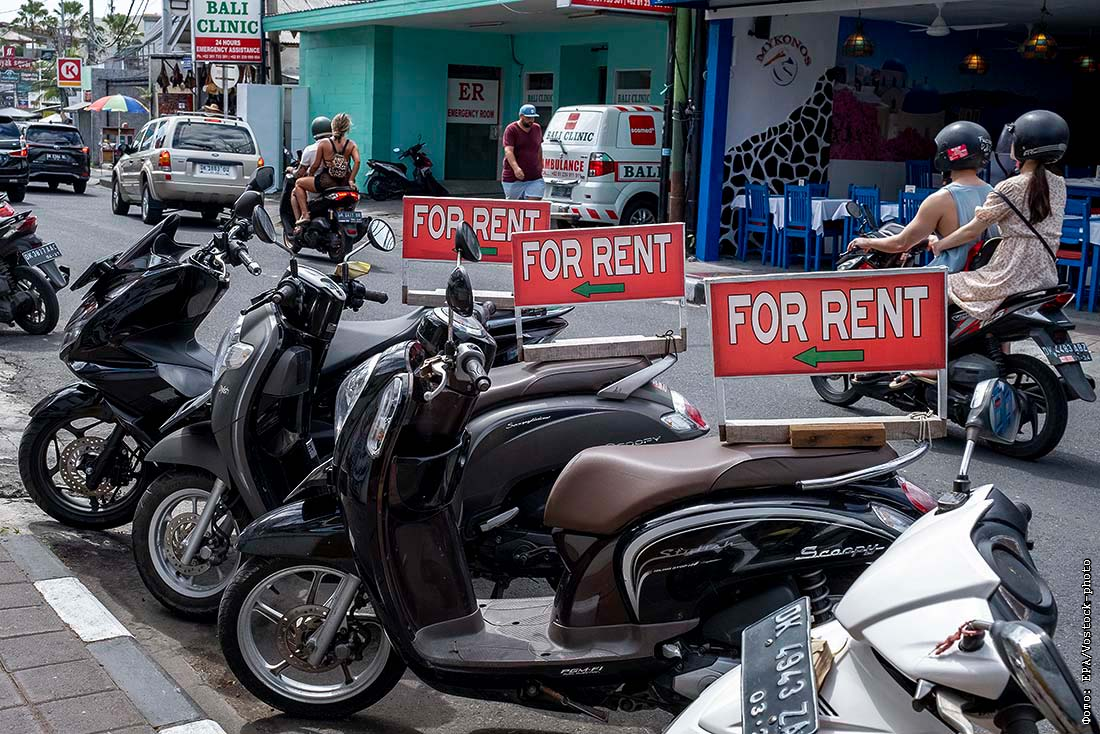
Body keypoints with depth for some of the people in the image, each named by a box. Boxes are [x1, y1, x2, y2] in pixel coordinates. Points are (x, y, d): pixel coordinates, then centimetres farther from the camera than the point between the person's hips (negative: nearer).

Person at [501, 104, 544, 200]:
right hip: (513, 178, -3)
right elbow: (508, 151, -18)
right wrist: (516, 168, -34)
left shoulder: (537, 128, 12)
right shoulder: (511, 130, -6)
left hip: (534, 178, 3)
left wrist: (540, 166, 28)